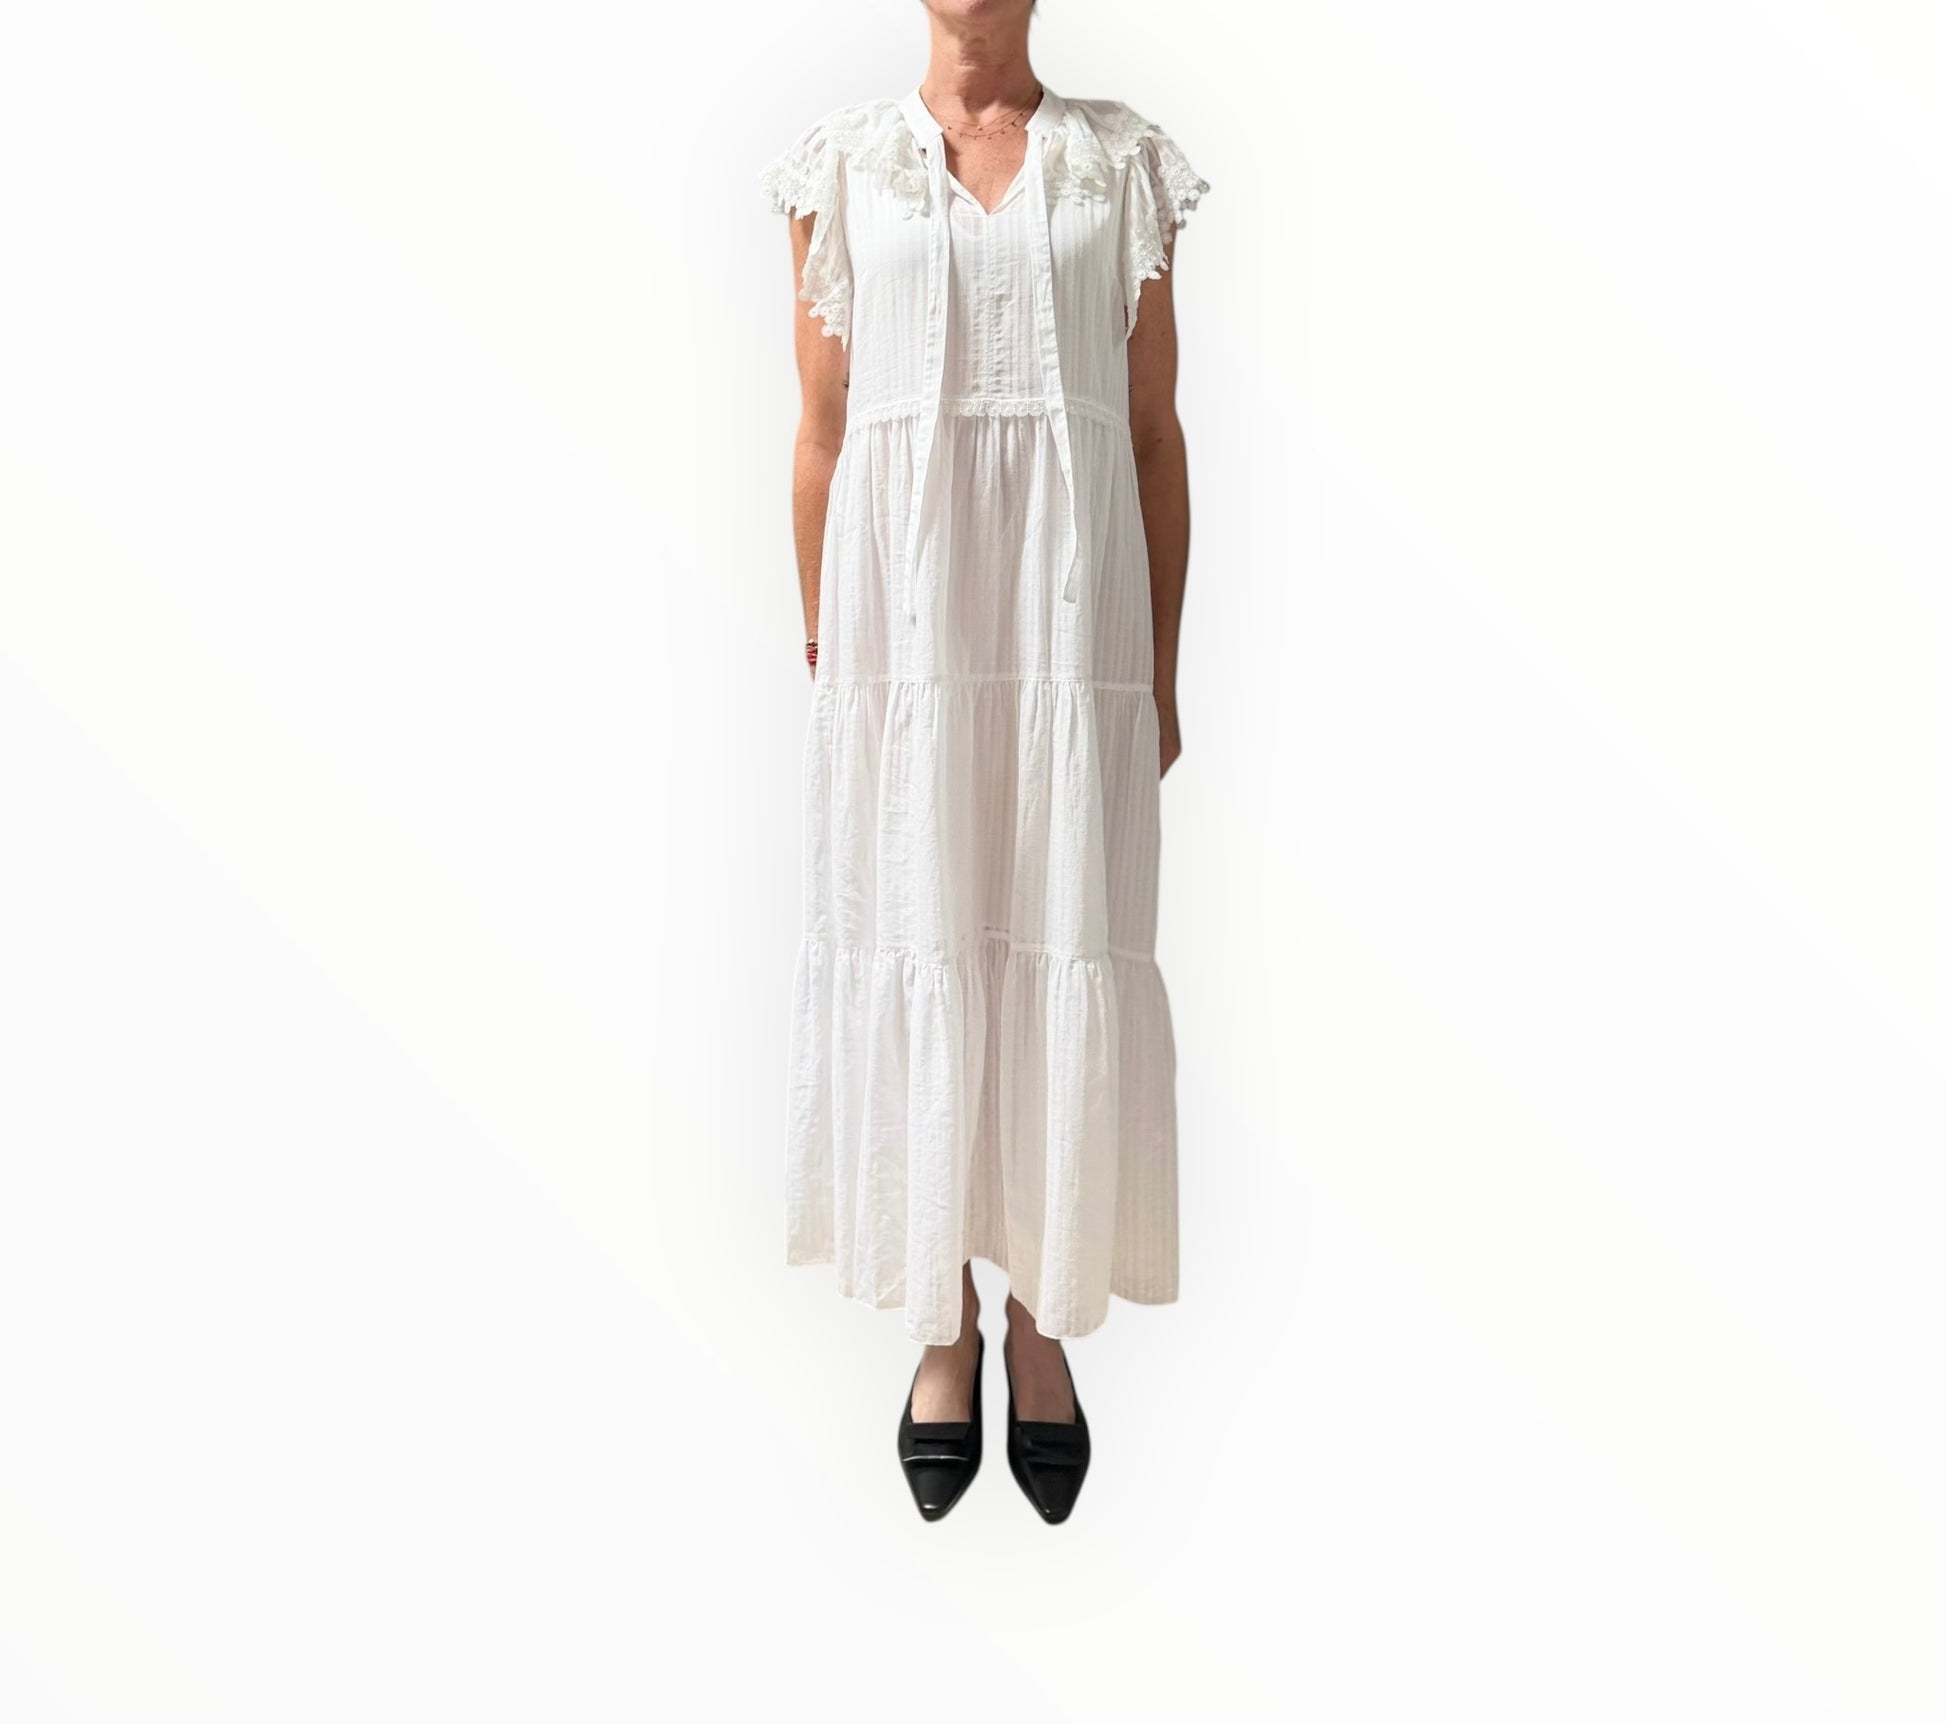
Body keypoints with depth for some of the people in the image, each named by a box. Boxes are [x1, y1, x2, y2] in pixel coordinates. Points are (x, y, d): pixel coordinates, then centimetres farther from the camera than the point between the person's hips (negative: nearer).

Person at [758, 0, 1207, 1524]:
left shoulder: (1123, 160, 11)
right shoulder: (843, 163, 10)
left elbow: (1159, 433, 8)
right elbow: (821, 434, 8)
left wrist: (1161, 670, 3)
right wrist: (820, 650, 3)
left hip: (1074, 601, 0)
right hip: (904, 598, 0)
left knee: (1068, 948, 0)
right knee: (917, 943, 2)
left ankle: (1045, 1318, 15)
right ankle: (945, 1321, 17)